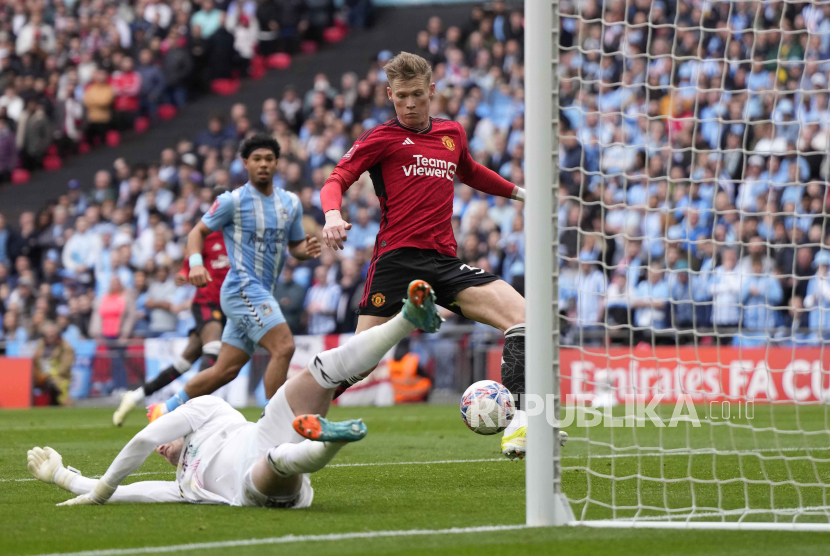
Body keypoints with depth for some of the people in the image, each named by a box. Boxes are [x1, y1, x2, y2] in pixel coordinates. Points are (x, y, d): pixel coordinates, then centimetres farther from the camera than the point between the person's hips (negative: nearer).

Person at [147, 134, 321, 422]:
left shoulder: (290, 203, 13)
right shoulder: (233, 201, -5)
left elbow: (294, 246, 20)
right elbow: (199, 231, 1)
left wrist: (307, 250, -4)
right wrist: (196, 263, -18)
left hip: (261, 295, 7)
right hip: (243, 288, -7)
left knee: (226, 370, 9)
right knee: (284, 347, -22)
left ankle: (166, 409, 23)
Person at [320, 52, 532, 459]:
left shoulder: (452, 133, 19)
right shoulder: (382, 138, 4)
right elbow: (337, 180, -5)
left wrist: (519, 192, 42)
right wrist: (333, 215, -26)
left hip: (444, 260, 5)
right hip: (397, 255, -5)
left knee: (520, 314, -15)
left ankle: (519, 423, -19)